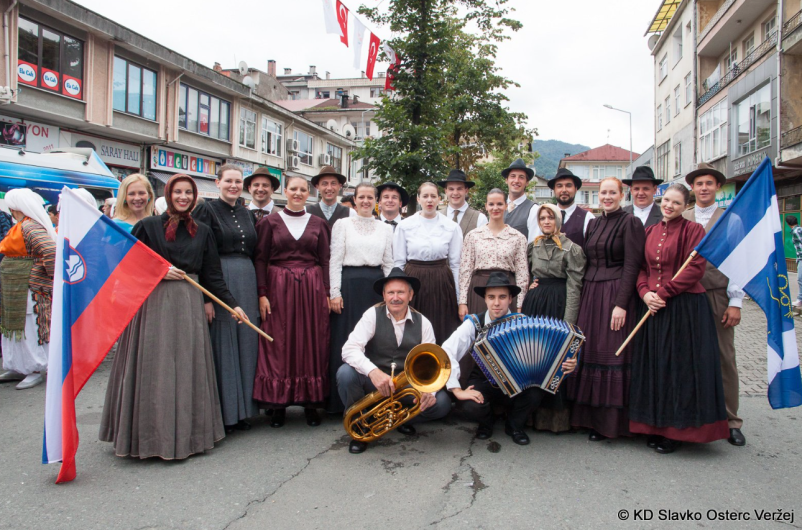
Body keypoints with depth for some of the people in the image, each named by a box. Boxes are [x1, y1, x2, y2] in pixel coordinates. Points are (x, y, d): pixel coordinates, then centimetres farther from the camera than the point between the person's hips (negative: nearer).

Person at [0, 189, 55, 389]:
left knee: (29, 328, -2)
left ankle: (36, 371, 8)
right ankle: (18, 368, 27)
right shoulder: (20, 227, 15)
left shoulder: (30, 228, -19)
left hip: (31, 288, -10)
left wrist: (53, 276, -20)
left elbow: (51, 251, -30)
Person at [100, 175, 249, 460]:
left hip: (189, 305, 3)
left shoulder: (202, 231, 10)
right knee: (155, 370, -1)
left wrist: (232, 304, 3)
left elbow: (212, 275, 9)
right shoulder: (148, 226, 2)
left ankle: (186, 433, 16)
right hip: (154, 303, -3)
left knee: (188, 369, 5)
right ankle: (155, 435, 11)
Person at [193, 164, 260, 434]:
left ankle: (242, 410, 19)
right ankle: (222, 411, 10)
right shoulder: (207, 210, -3)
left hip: (246, 281, 6)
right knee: (222, 344, -1)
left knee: (246, 343, 8)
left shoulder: (247, 213, 15)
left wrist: (258, 290, 11)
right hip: (219, 281, -6)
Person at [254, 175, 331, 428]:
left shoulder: (318, 224, 9)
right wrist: (262, 293, -7)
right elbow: (261, 259, 2)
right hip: (279, 288, -1)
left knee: (312, 344, 3)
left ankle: (311, 403, 13)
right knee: (279, 346, 1)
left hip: (312, 289, 1)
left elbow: (325, 260, 7)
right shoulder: (270, 222, 5)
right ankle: (279, 404, 11)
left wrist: (326, 293, 0)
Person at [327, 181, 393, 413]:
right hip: (350, 285, -2)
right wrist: (335, 293, -7)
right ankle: (343, 400, 9)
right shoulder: (342, 225, 4)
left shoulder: (385, 228, 12)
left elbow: (388, 264, 13)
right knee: (346, 341, -1)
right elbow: (335, 261, -1)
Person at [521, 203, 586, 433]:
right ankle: (538, 412, 18)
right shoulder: (533, 246, 13)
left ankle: (558, 415, 10)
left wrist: (568, 322, -15)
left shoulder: (571, 248, -4)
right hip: (534, 302, 5)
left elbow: (574, 286, -9)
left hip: (558, 303, -5)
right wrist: (528, 289, 6)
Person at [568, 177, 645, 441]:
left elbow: (632, 266, -11)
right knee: (589, 353, 7)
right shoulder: (593, 224, 15)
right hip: (590, 294, 7)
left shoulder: (630, 223, -6)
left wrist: (621, 304, -18)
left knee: (611, 355, -4)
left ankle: (609, 421, 6)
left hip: (615, 294, -7)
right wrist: (584, 297, 9)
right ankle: (591, 417, 18)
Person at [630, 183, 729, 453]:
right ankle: (656, 426, 21)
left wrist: (663, 292, -15)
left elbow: (695, 268, -13)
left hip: (685, 309, -5)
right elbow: (642, 267, 12)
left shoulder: (693, 230, -4)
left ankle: (676, 431, 12)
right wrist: (645, 293, -6)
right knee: (655, 367, 9)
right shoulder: (650, 231, 12)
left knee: (679, 367, 0)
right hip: (654, 309, 5)